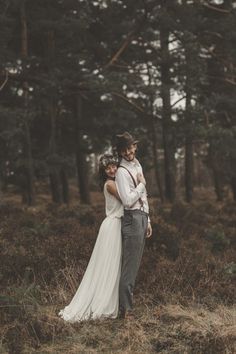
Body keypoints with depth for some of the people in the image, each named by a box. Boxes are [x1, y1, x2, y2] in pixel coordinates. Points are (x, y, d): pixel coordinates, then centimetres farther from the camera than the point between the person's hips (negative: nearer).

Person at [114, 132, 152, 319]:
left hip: (142, 218, 9)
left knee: (134, 265, 11)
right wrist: (141, 184, -9)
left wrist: (148, 220, 21)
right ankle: (126, 309, -5)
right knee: (130, 266, -8)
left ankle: (126, 305, 19)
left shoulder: (138, 166, 18)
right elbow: (128, 200, -20)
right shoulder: (122, 172, -11)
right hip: (132, 219, -9)